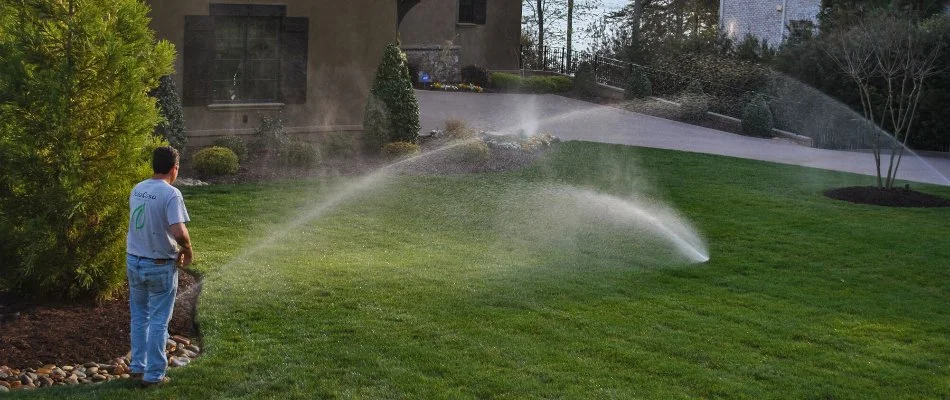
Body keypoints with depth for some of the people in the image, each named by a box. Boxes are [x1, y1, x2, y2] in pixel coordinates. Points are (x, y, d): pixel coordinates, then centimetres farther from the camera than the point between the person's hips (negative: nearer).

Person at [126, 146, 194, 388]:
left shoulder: (137, 190, 4)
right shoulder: (171, 194, -19)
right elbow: (179, 233, -29)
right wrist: (188, 250, -8)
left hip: (134, 261, 6)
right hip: (160, 266, -6)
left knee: (139, 316, 19)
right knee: (158, 321, 4)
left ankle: (138, 367, 28)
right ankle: (153, 375, 10)